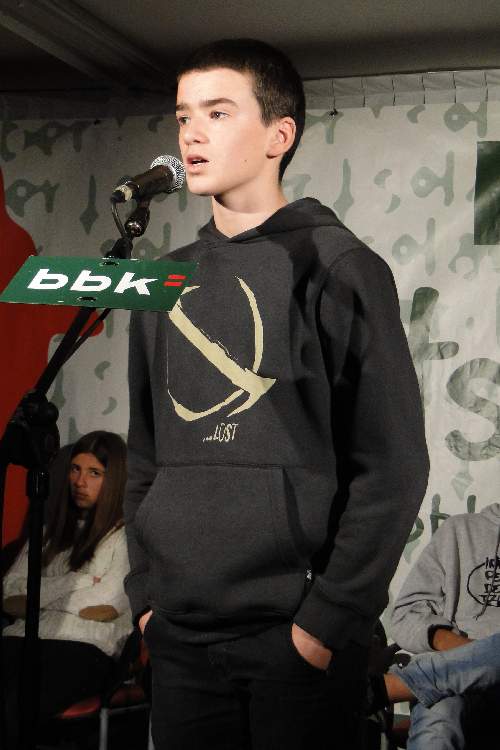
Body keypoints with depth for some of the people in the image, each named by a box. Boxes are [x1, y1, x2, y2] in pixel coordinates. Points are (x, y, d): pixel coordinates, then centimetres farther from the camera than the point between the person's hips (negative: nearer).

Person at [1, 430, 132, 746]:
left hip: (83, 648, -4)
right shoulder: (51, 530, 27)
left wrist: (37, 598, 5)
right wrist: (77, 581, 0)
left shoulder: (127, 535, 10)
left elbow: (106, 608, -2)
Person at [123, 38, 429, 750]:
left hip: (298, 638, -5)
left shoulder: (337, 268, -4)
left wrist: (329, 618, -12)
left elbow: (392, 466, -9)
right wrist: (145, 592, 7)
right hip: (178, 638, 5)